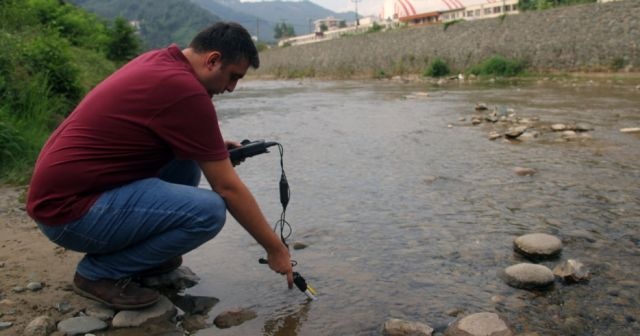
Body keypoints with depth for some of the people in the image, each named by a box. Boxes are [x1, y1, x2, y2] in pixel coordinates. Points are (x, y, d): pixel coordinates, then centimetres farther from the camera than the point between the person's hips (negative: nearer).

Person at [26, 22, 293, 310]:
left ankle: (138, 251, 18)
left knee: (187, 159, 13)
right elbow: (227, 187, -15)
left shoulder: (158, 61, 8)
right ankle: (100, 272, -1)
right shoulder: (185, 90, -20)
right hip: (69, 209, -10)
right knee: (209, 211, -21)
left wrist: (214, 149, 13)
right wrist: (274, 248, -4)